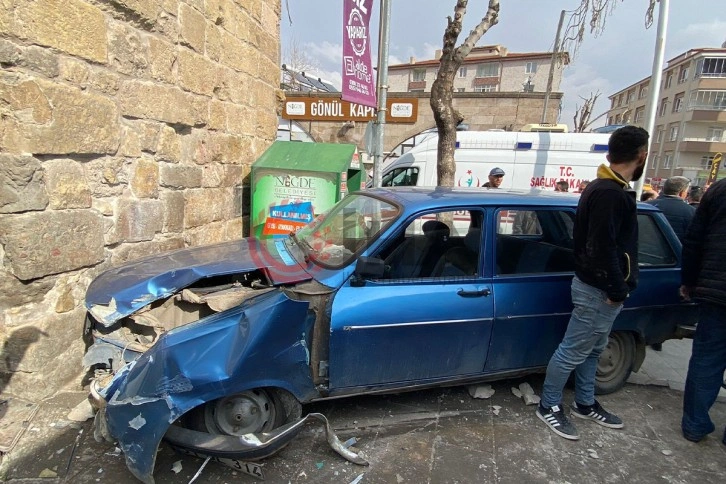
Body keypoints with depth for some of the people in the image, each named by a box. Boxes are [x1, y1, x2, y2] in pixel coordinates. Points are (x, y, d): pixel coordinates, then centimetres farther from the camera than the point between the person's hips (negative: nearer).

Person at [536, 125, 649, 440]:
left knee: (592, 350, 20)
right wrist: (617, 290, -18)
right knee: (573, 352, 2)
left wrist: (616, 288, 17)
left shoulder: (604, 188, 12)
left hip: (597, 286, 10)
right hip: (599, 291, -10)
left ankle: (585, 405, 35)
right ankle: (548, 407, 16)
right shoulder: (610, 193, -21)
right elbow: (604, 247, -25)